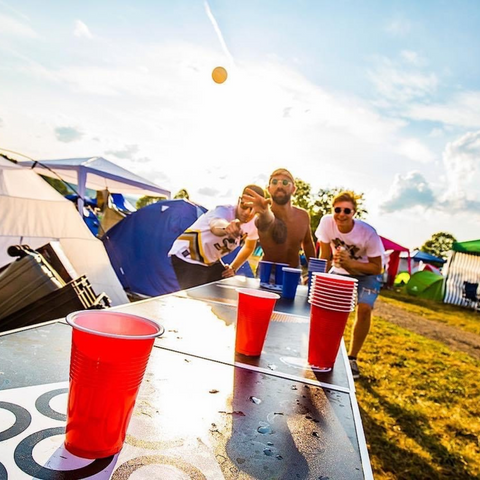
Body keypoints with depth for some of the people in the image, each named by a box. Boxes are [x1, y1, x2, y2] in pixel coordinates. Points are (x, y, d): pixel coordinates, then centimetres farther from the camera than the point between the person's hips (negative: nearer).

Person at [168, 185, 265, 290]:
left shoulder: (253, 224, -8)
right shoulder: (225, 211, -28)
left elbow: (249, 247, 13)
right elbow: (215, 226, -54)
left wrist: (233, 268, 4)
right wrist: (227, 227, -77)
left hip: (210, 261, 7)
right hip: (186, 257, -7)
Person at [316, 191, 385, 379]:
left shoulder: (368, 234, -30)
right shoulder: (327, 222, -24)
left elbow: (376, 267, -21)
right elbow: (324, 258, -12)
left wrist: (350, 263, -36)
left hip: (366, 274, -2)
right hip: (340, 272, 3)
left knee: (364, 309, -22)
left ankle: (352, 358, -1)